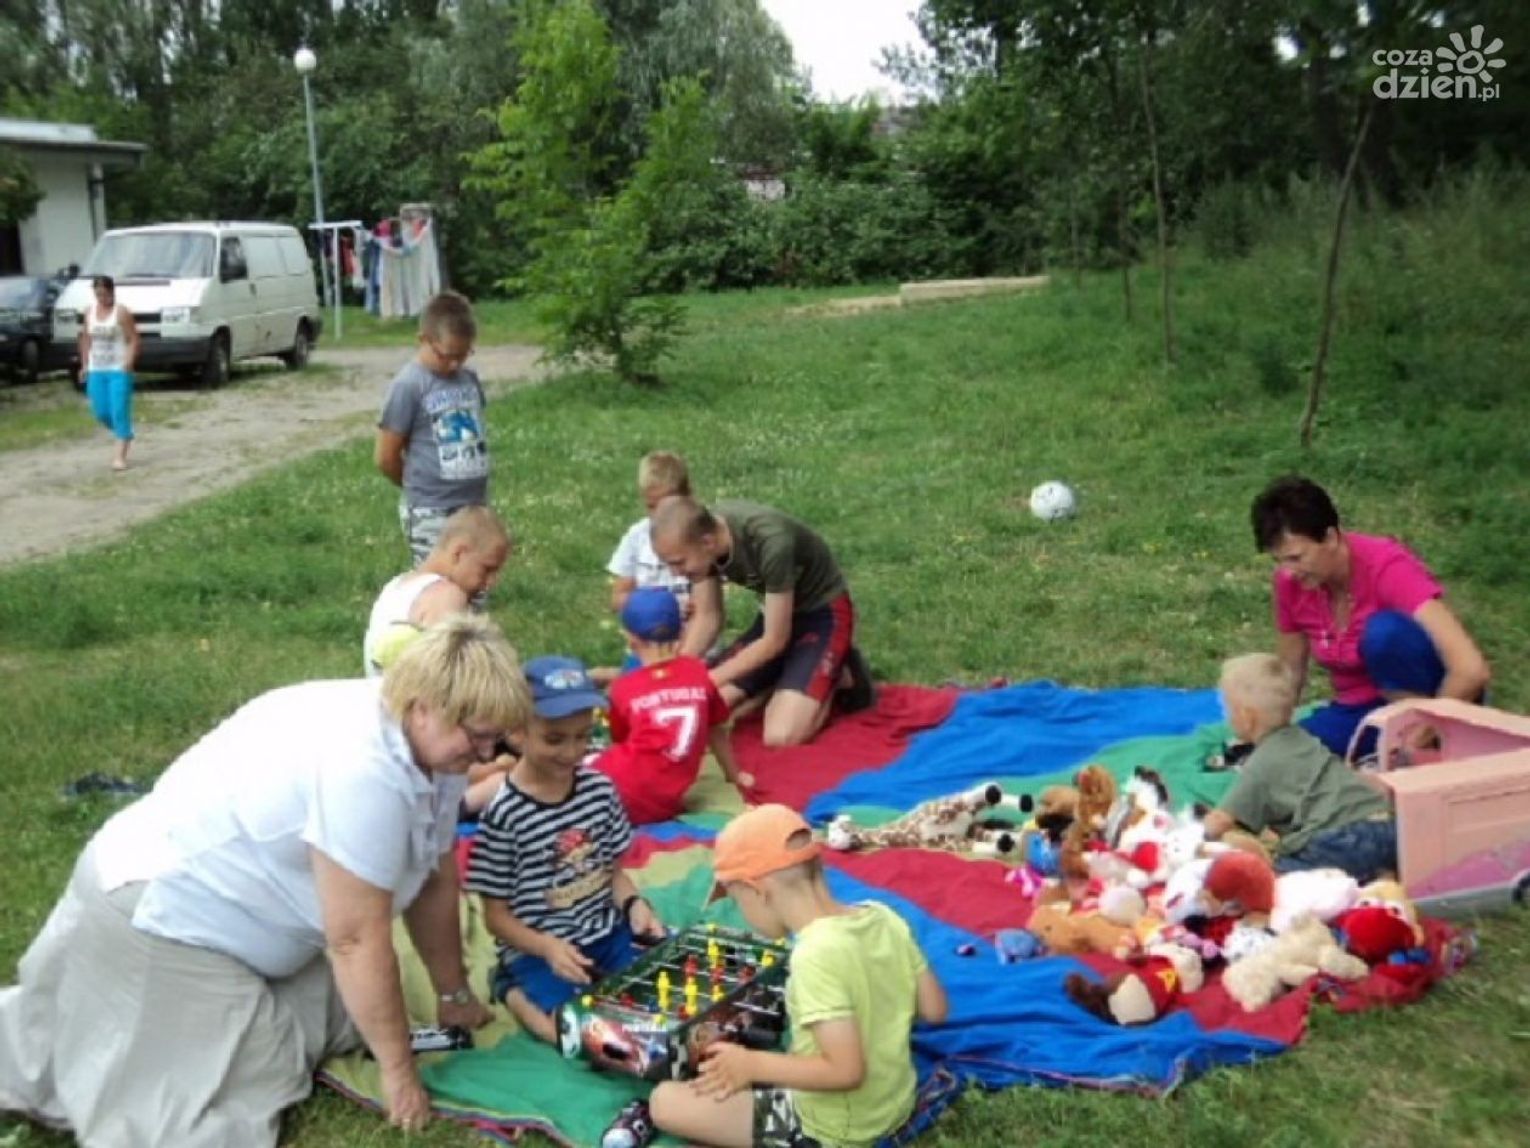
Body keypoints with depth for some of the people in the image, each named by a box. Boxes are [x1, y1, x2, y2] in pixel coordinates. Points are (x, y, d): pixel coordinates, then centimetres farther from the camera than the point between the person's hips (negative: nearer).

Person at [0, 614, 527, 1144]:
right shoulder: (363, 770, -33)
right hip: (157, 915, -10)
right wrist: (398, 1070, -15)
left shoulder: (431, 745, -5)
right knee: (254, 1085, -6)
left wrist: (453, 994, 13)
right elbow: (357, 941, -26)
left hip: (210, 898, 10)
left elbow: (436, 879, 7)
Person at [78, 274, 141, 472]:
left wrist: (128, 363, -18)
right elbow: (85, 339, 16)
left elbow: (134, 340, -8)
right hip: (96, 370, 6)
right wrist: (85, 364, 11)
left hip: (119, 370, -5)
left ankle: (120, 456, -8)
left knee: (119, 411, -10)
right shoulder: (90, 312, 9)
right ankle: (125, 434, 33)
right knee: (101, 412, 5)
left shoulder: (121, 312, -7)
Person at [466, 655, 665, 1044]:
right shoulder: (503, 815, -17)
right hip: (539, 949, -5)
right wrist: (548, 947, -26)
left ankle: (597, 979, 12)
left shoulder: (599, 788, -1)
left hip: (607, 931, 5)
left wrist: (635, 905, -11)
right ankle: (514, 993, 4)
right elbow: (497, 915, -10)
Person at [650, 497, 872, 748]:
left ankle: (836, 675, 4)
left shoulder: (770, 543, -35)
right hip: (776, 616, 7)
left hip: (823, 614, -7)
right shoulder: (699, 532, -15)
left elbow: (775, 640, -24)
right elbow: (708, 618, -3)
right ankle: (789, 678, 13)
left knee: (780, 737, -23)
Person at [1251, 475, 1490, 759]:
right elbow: (1289, 676, 6)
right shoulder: (1291, 583, -9)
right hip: (1362, 711, 5)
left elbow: (1472, 670, -34)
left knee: (1385, 630, -35)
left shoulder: (1385, 567, -26)